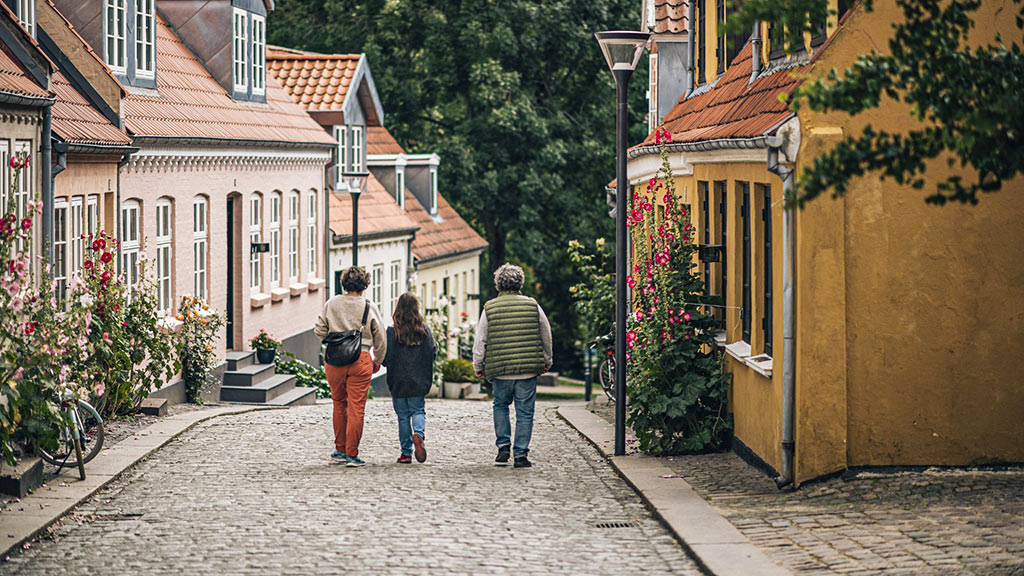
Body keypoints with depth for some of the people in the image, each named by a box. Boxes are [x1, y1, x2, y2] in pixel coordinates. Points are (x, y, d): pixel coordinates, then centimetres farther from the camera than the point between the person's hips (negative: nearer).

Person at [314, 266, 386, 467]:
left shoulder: (332, 303, 1)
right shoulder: (370, 307, -2)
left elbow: (319, 330, 5)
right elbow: (380, 339, 5)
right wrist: (378, 361, 20)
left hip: (335, 360, 2)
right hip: (360, 360, -2)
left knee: (339, 404, 18)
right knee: (356, 408, 1)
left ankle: (340, 450, 23)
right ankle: (352, 455, 0)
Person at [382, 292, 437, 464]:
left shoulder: (392, 332, -10)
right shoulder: (424, 331, -4)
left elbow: (386, 358, -10)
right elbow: (433, 353, -2)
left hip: (398, 383, -1)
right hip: (419, 383, 1)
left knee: (403, 416, 8)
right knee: (418, 411, 14)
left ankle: (406, 453, 9)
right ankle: (418, 433, -18)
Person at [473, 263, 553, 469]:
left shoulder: (489, 308, -1)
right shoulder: (532, 305, 1)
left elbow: (480, 340, 1)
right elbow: (546, 335, 11)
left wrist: (478, 366, 13)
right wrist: (547, 360, 25)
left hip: (500, 371, 0)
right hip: (528, 370, 0)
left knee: (500, 406, 21)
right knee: (525, 412, 6)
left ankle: (503, 446, 11)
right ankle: (521, 455, 5)